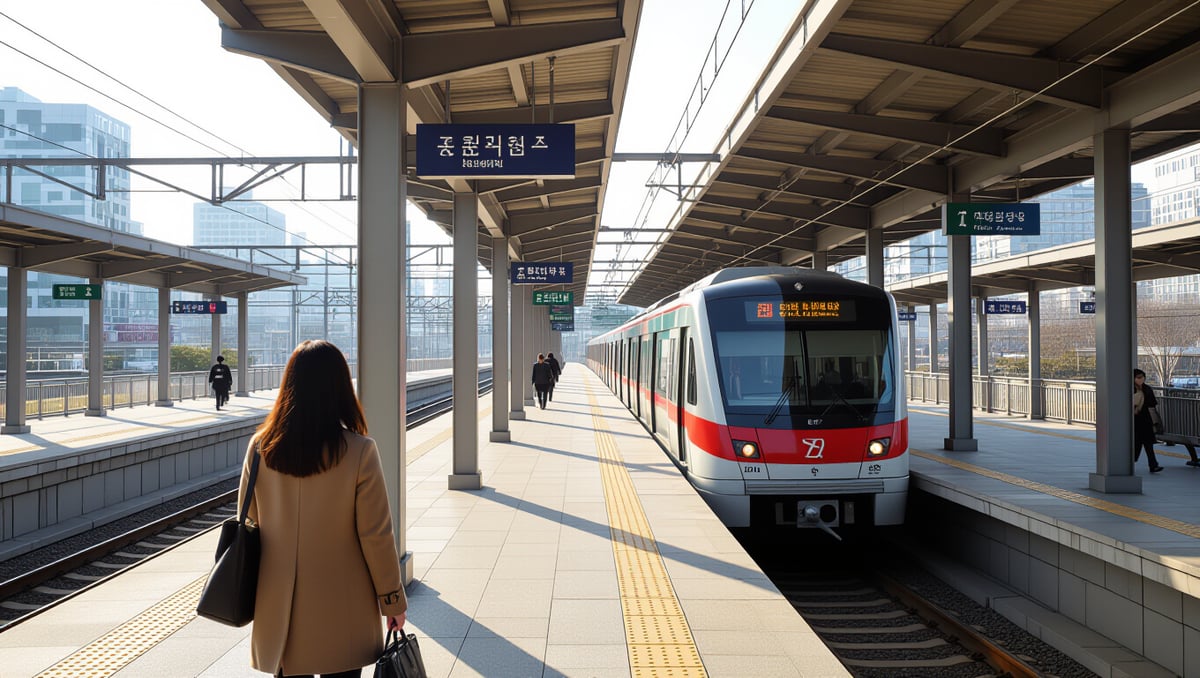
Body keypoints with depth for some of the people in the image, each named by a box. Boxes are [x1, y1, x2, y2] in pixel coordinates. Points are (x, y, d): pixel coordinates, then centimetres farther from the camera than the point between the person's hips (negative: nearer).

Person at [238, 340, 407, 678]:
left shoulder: (260, 447, -7)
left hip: (279, 610, 3)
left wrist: (254, 593, 16)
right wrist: (393, 599, -1)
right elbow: (376, 535, -13)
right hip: (341, 612, -3)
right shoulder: (359, 451, -17)